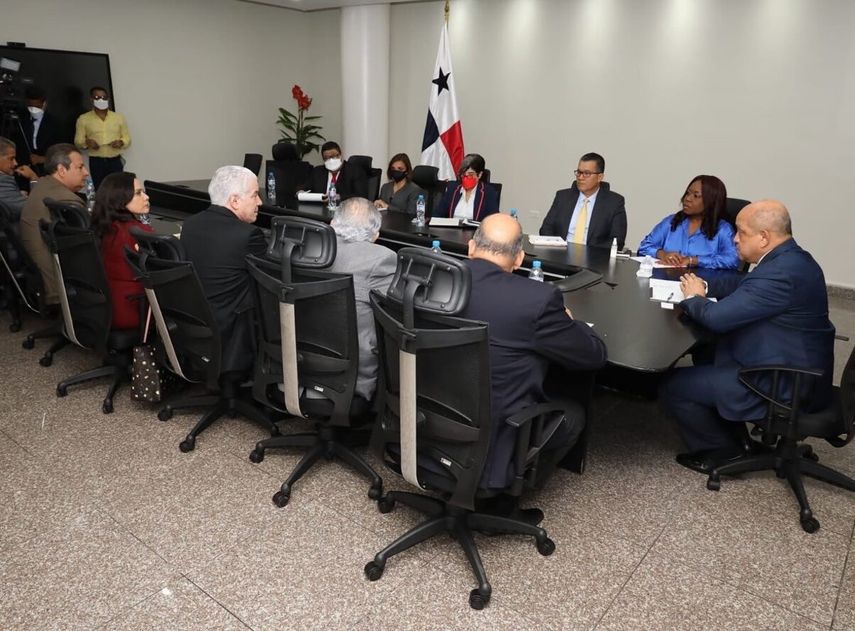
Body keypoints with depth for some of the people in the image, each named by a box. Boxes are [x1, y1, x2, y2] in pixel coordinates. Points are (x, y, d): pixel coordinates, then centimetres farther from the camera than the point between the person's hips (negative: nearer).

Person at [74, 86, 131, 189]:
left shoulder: (119, 117, 9)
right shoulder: (83, 119, 5)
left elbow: (127, 139, 10)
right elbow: (78, 141, 6)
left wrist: (121, 142, -12)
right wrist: (86, 142, -16)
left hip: (115, 161, 1)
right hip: (96, 162, 0)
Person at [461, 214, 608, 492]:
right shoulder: (538, 298, -21)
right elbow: (595, 354, -8)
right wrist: (566, 320, 12)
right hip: (490, 444, -6)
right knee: (572, 415, 21)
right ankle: (508, 484, 24)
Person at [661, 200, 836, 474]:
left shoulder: (780, 273, -28)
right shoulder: (790, 258, 6)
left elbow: (716, 317, -27)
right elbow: (741, 283, 21)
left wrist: (693, 298, -6)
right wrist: (704, 288, 4)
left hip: (785, 385, -11)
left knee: (674, 387, -9)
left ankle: (723, 450, 14)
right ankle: (735, 439, 26)